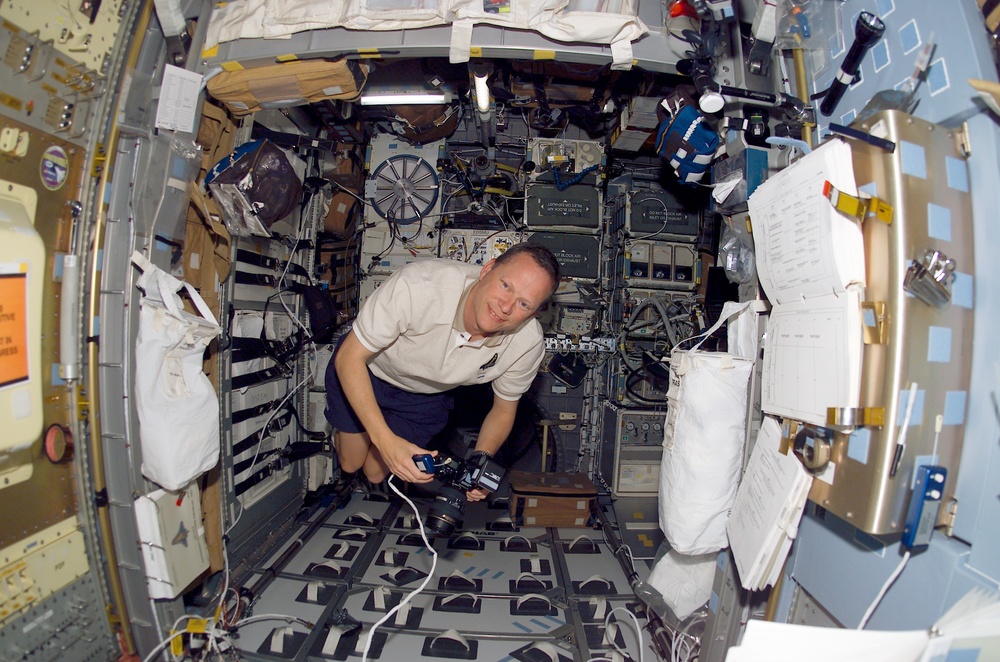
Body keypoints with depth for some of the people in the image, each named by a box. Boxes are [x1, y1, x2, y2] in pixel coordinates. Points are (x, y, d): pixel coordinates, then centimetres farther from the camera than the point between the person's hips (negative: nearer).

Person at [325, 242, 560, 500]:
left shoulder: (529, 343, -30)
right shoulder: (419, 285, -43)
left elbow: (503, 409, -10)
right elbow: (349, 357, -31)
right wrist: (385, 439, -39)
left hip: (426, 396, 2)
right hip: (367, 370, -2)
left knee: (375, 473, 10)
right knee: (350, 463, 13)